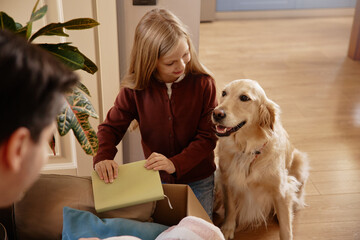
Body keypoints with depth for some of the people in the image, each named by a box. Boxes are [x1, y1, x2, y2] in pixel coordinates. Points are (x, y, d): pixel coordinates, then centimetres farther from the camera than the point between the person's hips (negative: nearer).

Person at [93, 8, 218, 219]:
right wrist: (103, 157, -25)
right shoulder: (135, 89, -13)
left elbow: (208, 137, -15)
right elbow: (111, 127, -4)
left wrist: (175, 164, -29)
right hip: (156, 180, 1)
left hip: (198, 182, -1)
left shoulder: (203, 83, -16)